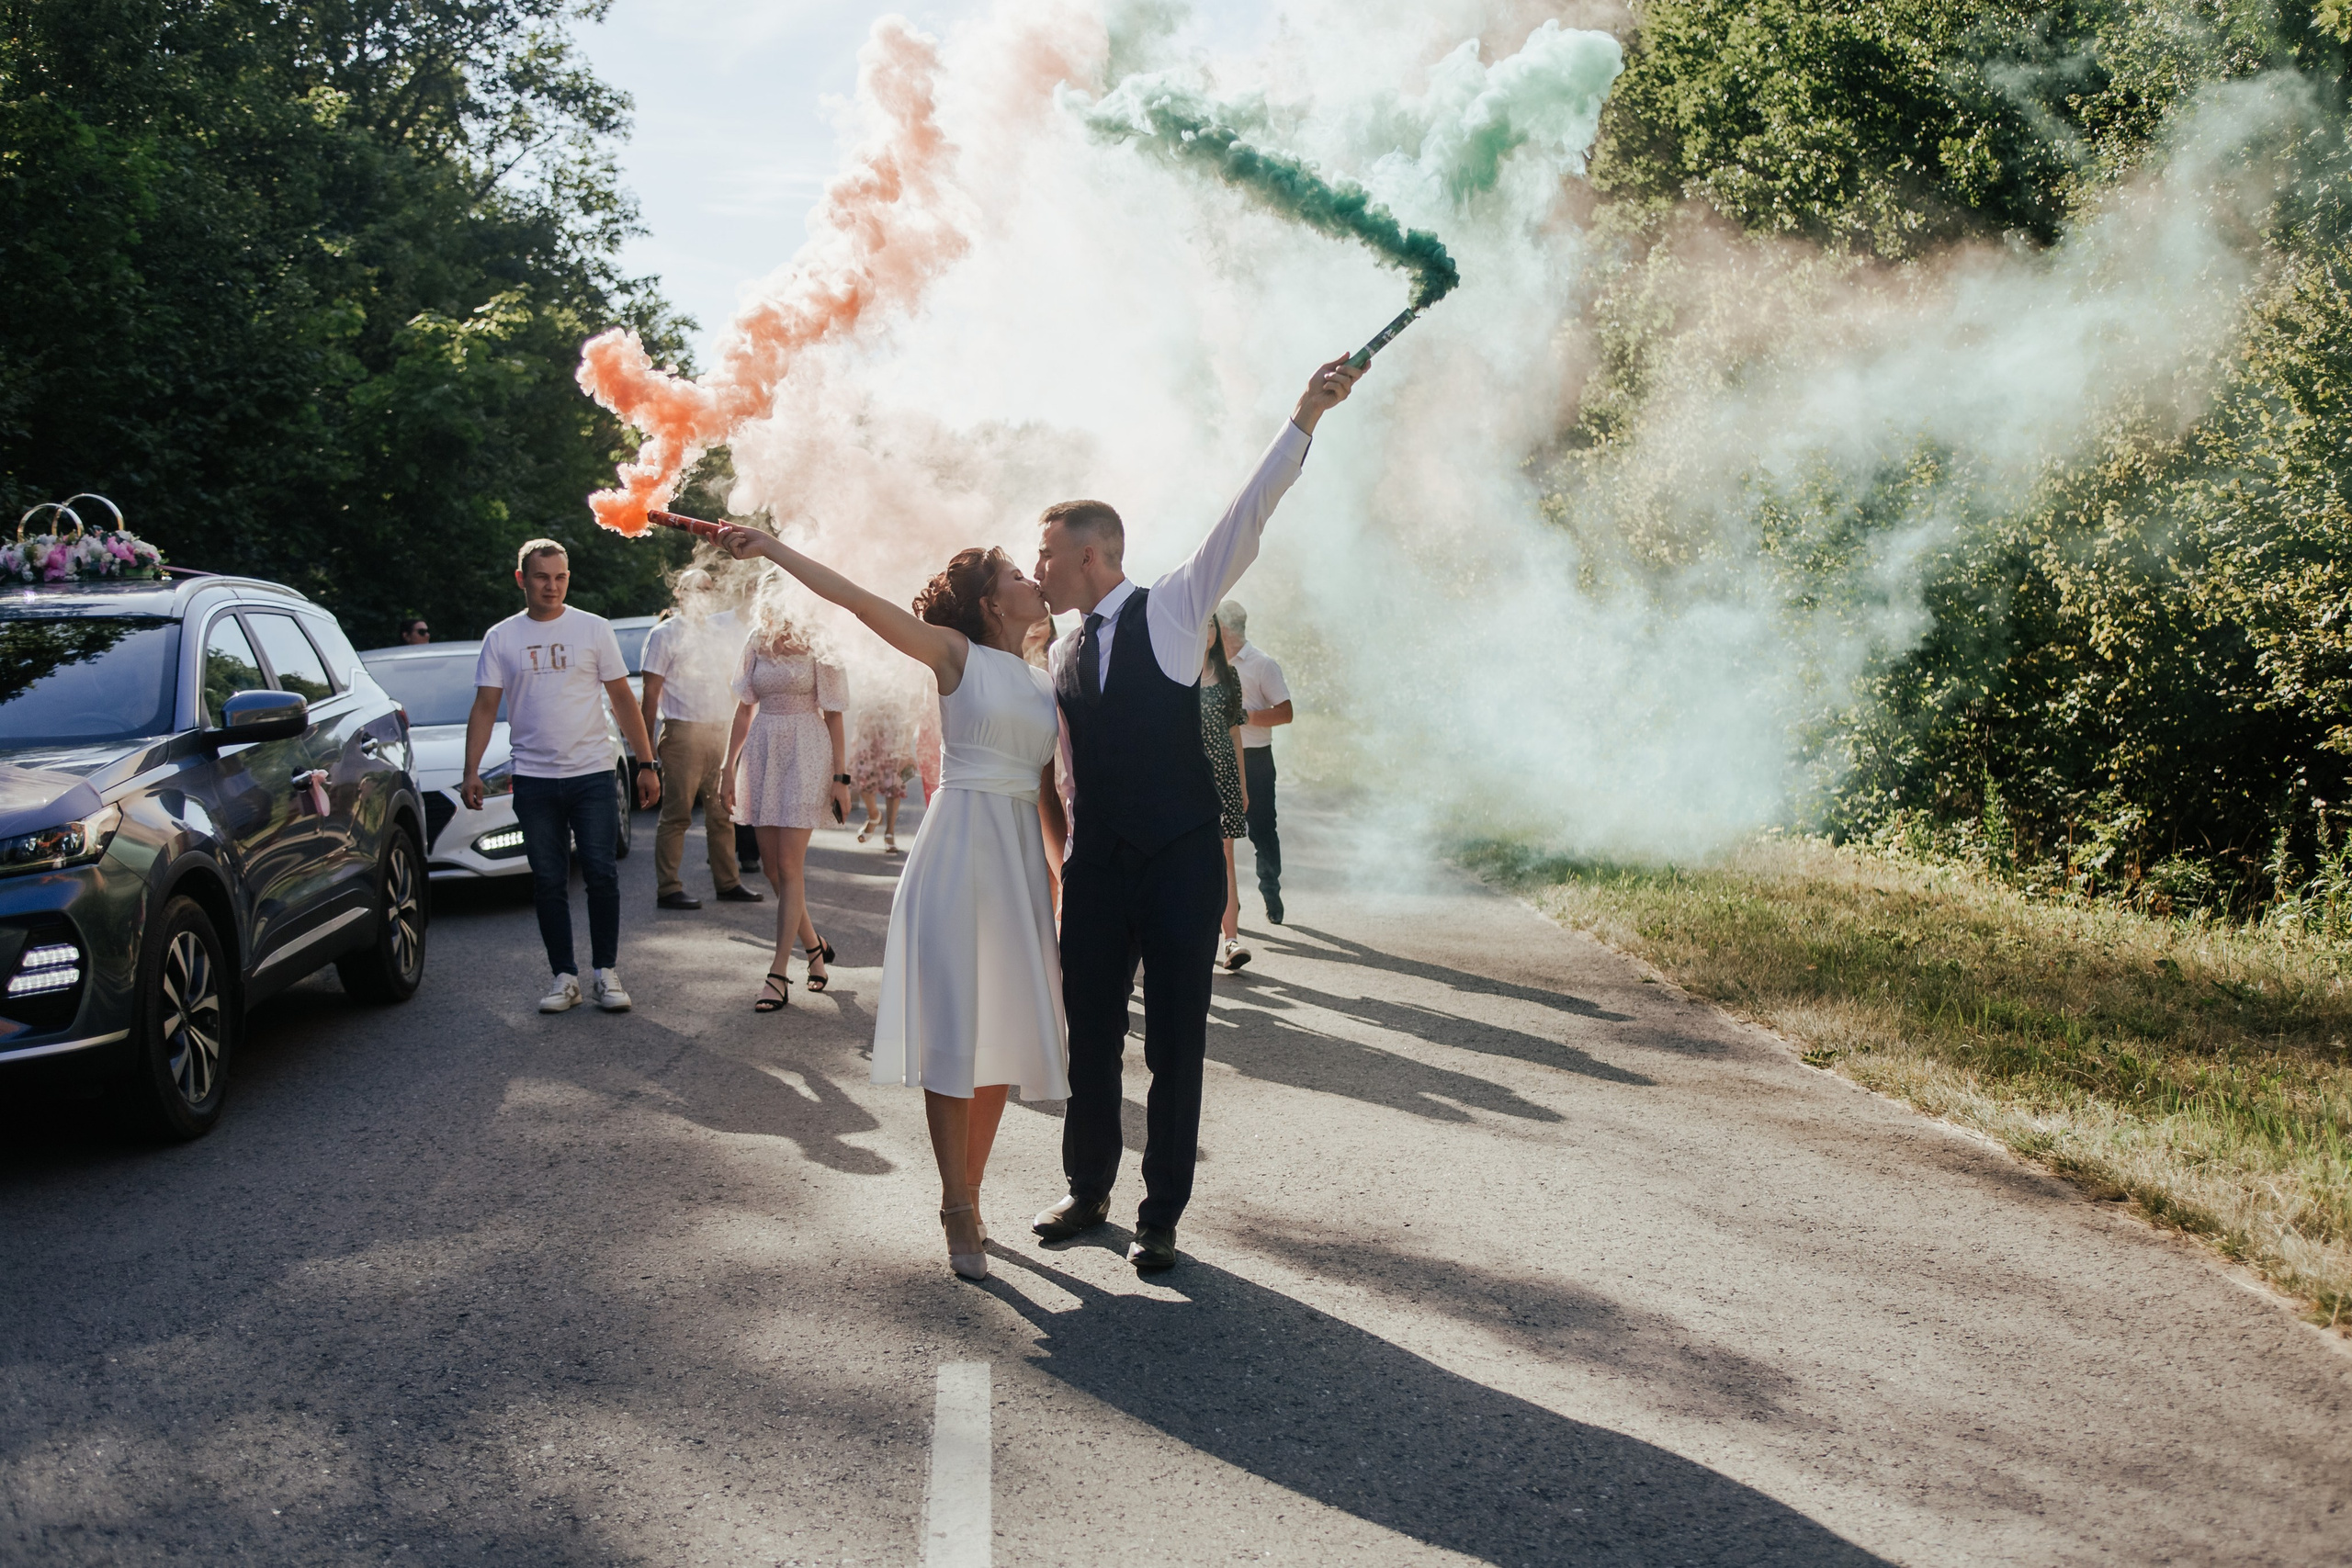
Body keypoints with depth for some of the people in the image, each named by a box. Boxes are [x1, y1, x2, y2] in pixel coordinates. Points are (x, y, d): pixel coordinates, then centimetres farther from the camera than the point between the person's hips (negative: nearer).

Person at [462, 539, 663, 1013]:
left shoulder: (594, 629, 5)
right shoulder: (501, 638, 7)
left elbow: (623, 699, 7)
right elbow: (485, 708, 6)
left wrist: (646, 764, 2)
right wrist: (471, 771, -4)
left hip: (592, 773, -1)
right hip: (534, 779, 1)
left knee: (601, 875, -4)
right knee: (548, 882, 3)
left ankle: (605, 973, 6)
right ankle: (564, 977, 10)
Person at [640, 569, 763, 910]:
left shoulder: (724, 627, 14)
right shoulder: (665, 633, -2)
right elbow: (651, 692, -5)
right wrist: (646, 744, -11)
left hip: (721, 733, 6)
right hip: (683, 734, -6)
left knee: (722, 814, 10)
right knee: (677, 814, -5)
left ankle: (727, 883, 17)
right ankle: (668, 889, -3)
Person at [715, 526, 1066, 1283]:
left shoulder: (1045, 685, 16)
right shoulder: (957, 654, 1)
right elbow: (860, 601, -6)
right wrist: (769, 547, -11)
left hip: (1021, 854, 6)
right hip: (960, 846, -6)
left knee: (1005, 1035, 5)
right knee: (953, 1031, -7)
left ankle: (969, 1197, 14)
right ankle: (958, 1209, -2)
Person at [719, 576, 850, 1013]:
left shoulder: (817, 647, -2)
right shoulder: (757, 645, 10)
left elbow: (833, 715, -1)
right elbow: (744, 710, 14)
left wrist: (840, 778, -6)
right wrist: (728, 771, 10)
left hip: (805, 755, -5)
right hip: (762, 753, 5)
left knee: (789, 866, -7)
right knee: (770, 865, 5)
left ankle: (778, 974, -5)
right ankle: (814, 945, 26)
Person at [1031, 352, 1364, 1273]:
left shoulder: (1173, 609, -1)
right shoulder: (1062, 655, 14)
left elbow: (1245, 520, -11)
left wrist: (1304, 419, -20)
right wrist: (1072, 850, 16)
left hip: (1178, 860, -4)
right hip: (1095, 867, 5)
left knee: (1175, 1042, 1)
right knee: (1091, 1034, 10)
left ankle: (1162, 1216, 11)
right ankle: (1088, 1190, 26)